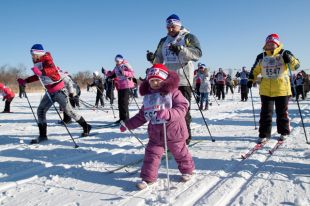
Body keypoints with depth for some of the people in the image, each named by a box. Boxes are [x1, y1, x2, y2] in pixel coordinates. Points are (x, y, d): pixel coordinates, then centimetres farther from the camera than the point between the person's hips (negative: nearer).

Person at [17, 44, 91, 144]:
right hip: (50, 92, 9)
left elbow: (53, 70, -36)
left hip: (59, 90, -9)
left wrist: (41, 71, -52)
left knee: (69, 111, -1)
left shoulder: (47, 60, -16)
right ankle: (42, 135, 13)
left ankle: (86, 127, 15)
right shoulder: (38, 63, 9)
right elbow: (38, 76, 24)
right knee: (40, 111, 4)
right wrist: (25, 81, 19)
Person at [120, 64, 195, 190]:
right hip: (155, 133, 4)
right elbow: (142, 115, 13)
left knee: (180, 153, 15)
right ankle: (148, 177, 16)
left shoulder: (173, 92, -13)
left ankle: (187, 170, 40)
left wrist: (168, 114, -40)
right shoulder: (148, 96, 4)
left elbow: (182, 108, -24)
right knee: (151, 155, 2)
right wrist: (128, 124, 11)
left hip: (173, 131, -4)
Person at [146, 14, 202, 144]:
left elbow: (197, 53, -13)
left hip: (183, 81, -6)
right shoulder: (164, 41, 18)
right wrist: (153, 58, -4)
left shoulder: (188, 37, 2)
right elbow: (159, 59, 19)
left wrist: (180, 49, -27)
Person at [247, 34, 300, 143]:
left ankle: (284, 132, 26)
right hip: (266, 90, 1)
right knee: (266, 113, 2)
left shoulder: (284, 54, 0)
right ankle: (264, 134, 9)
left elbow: (296, 65, -6)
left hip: (282, 89, -1)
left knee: (282, 112, 10)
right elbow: (255, 70, 16)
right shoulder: (261, 57, 6)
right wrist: (251, 79, 5)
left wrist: (290, 59, -24)